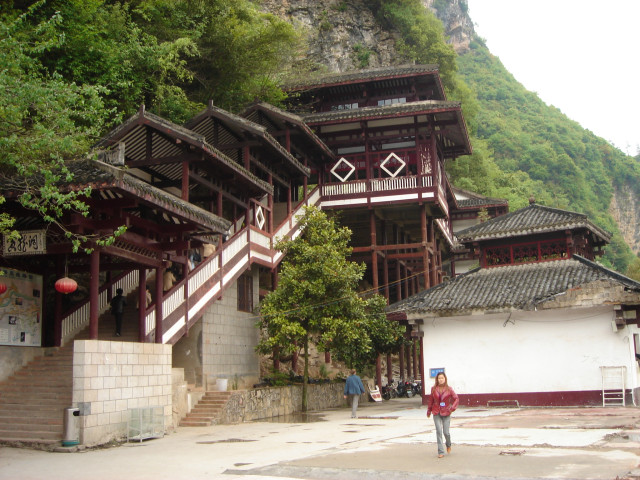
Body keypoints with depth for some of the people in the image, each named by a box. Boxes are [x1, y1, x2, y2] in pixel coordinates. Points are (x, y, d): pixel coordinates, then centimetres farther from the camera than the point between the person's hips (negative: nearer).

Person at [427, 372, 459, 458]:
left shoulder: (449, 389, -2)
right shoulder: (434, 389, 2)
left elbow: (456, 399, 2)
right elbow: (431, 400, 11)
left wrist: (452, 408, -11)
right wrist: (429, 411, 16)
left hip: (446, 413, -1)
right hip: (436, 413, 1)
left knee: (446, 432, -1)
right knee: (439, 432, -6)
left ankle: (448, 445, 33)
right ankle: (441, 452, 1)